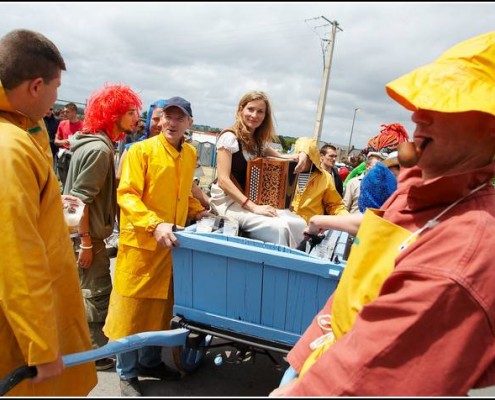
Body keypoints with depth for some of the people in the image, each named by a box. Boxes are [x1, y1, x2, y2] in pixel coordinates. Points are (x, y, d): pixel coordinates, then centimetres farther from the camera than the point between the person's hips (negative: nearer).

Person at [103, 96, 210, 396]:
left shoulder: (191, 154, 8)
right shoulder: (141, 150, -10)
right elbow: (127, 195, -17)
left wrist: (197, 211, 5)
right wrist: (155, 224, -29)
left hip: (172, 242, 6)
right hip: (141, 241, -5)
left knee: (161, 305, 17)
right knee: (132, 306, 7)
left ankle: (151, 361, 38)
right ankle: (127, 373, 26)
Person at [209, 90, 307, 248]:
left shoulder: (258, 141, 10)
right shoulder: (229, 137, -12)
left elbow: (279, 157, 24)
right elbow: (223, 180, -18)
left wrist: (299, 156, -1)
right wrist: (253, 207, -25)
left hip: (253, 198, 7)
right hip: (228, 201, -7)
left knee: (299, 224, -13)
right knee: (279, 227, -28)